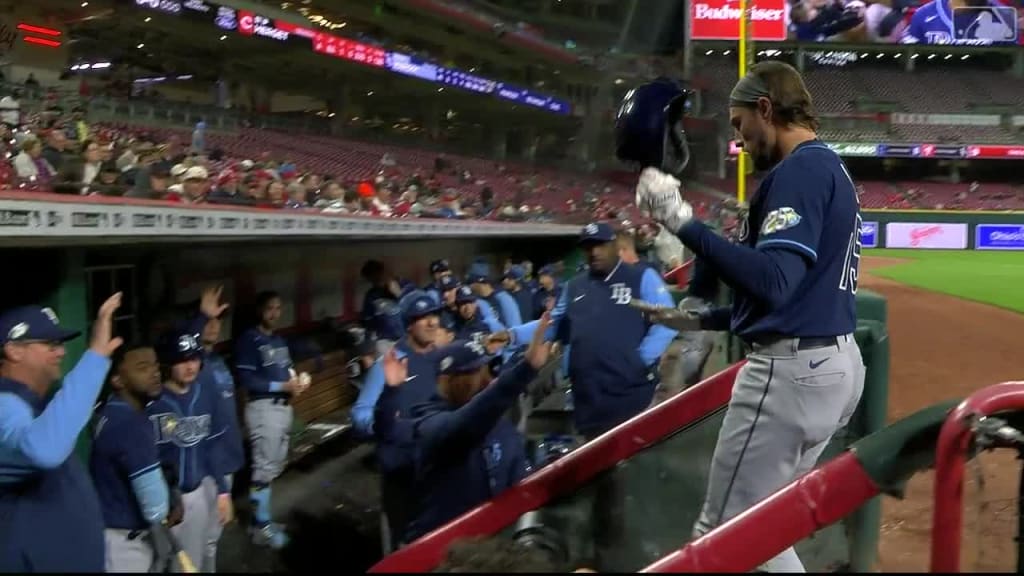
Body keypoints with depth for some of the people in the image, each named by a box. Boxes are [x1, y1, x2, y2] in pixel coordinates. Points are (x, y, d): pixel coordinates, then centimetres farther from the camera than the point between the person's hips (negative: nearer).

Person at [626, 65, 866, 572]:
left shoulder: (800, 169, -14)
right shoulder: (832, 169, 18)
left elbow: (773, 281, -29)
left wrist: (684, 223, -29)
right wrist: (700, 321, 22)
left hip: (792, 370, -11)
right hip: (835, 364, 11)